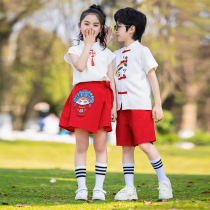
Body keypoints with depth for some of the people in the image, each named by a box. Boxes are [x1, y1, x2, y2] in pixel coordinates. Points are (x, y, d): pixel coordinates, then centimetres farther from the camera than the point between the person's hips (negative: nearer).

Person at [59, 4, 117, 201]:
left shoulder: (106, 52, 17)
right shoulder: (75, 50, 12)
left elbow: (111, 80, 13)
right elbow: (80, 66, -11)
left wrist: (114, 105, 4)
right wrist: (88, 44, -1)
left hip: (102, 97, 1)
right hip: (82, 95, -1)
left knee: (100, 146, -1)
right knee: (81, 146, -2)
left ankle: (99, 188, 2)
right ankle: (81, 188, 1)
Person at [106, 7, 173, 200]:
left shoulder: (142, 51, 0)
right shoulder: (117, 54, 18)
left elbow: (153, 78, -3)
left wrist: (158, 105, -9)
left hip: (140, 106, -7)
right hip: (123, 107, 7)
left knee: (145, 144, -12)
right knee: (126, 147, 4)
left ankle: (164, 182, 1)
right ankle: (129, 188, 5)